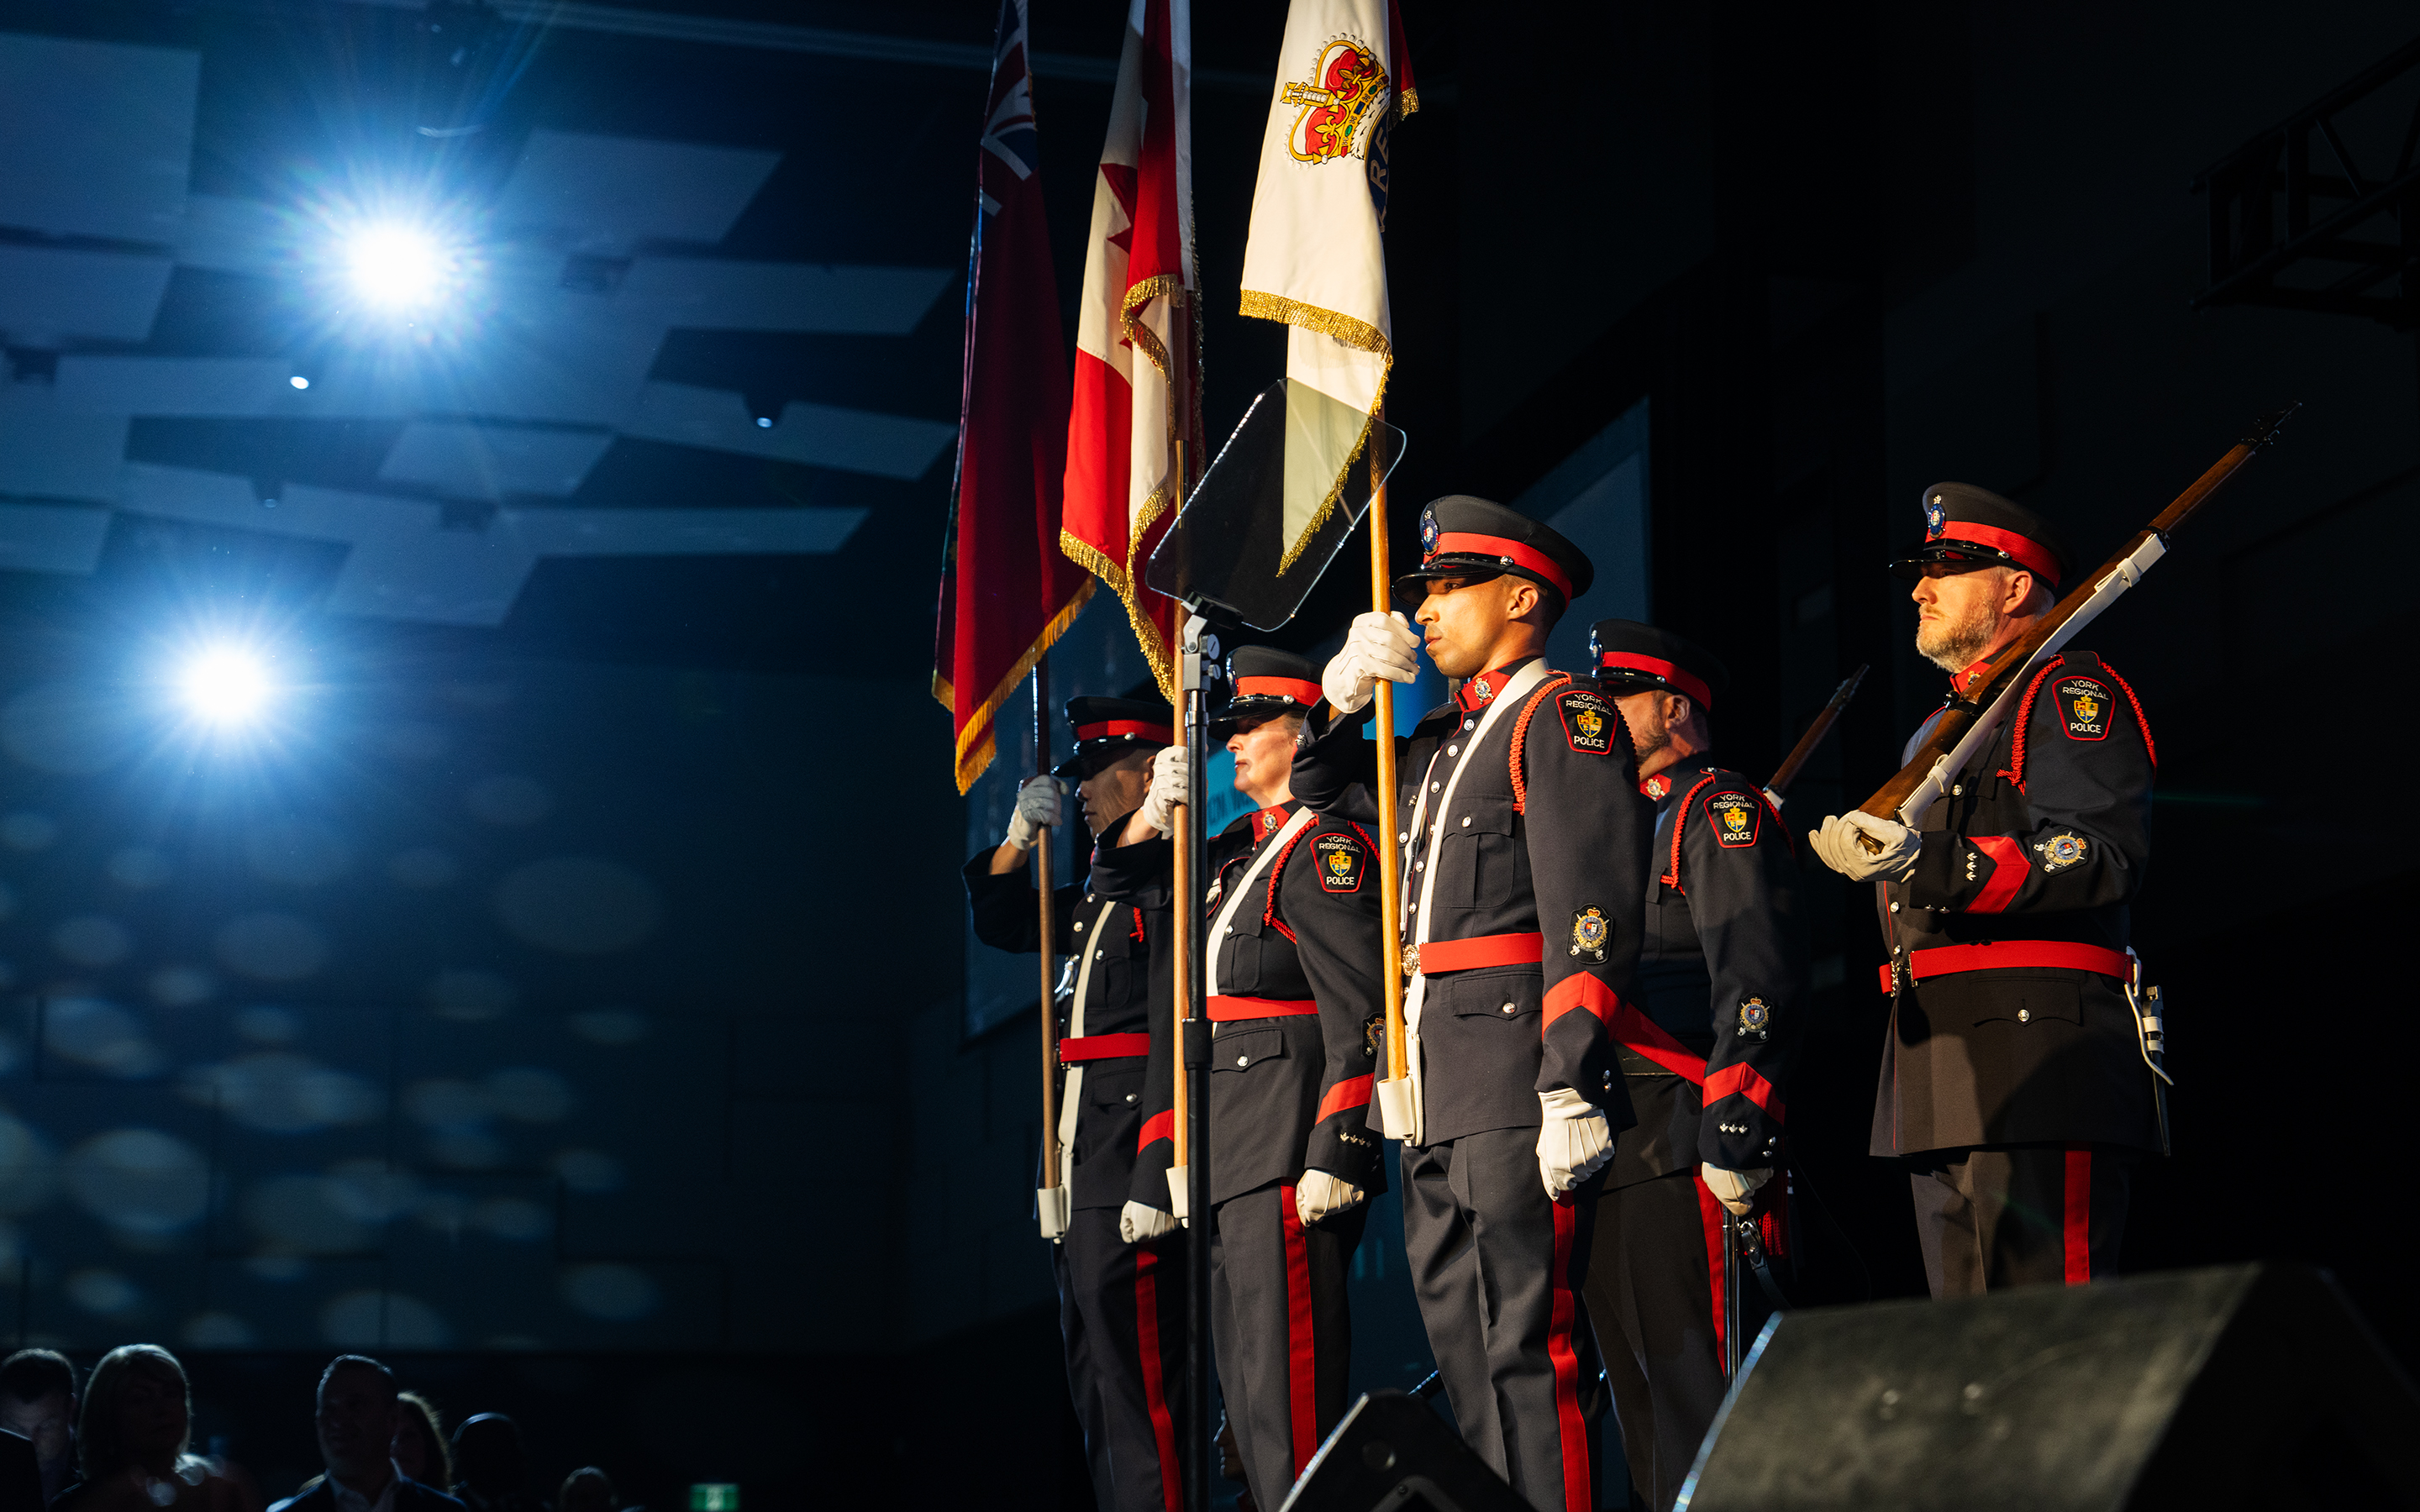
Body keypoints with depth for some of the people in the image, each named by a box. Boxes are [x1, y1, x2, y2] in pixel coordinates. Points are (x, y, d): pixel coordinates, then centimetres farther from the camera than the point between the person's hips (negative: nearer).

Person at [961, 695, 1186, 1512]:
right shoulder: (1103, 892, 20)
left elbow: (1179, 1033, -19)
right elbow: (1001, 922, 29)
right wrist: (1018, 837, 14)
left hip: (1132, 1164, -10)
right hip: (1081, 1173, 10)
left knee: (1138, 1383, -12)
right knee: (1097, 1380, 11)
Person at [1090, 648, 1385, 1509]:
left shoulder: (1325, 848, -9)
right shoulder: (1240, 851, 19)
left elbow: (1359, 1013, -17)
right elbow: (1121, 881, 28)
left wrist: (1337, 1148, -23)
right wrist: (1160, 807, 9)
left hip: (1287, 1146, -10)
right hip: (1229, 1149, 10)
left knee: (1284, 1378, -12)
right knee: (1244, 1382, 11)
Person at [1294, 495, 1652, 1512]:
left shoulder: (1563, 716, -5)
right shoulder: (1441, 742, 21)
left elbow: (1592, 918, -15)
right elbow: (1323, 788, 35)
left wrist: (1572, 1086, -23)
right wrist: (1345, 693, 14)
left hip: (1514, 1083, -9)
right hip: (1435, 1099, 9)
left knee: (1529, 1346, -11)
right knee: (1464, 1350, 10)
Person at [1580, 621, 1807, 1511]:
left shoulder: (1723, 812, -3)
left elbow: (1760, 978, -15)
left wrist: (1736, 1124, -24)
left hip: (1677, 1137, -10)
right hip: (1607, 1139, 10)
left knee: (1689, 1366, -12)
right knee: (1632, 1369, 10)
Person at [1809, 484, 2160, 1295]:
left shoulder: (2071, 693, 0)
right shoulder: (1941, 731, 28)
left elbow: (2104, 858, -16)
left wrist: (1925, 863, -26)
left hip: (2037, 1059, -9)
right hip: (1947, 1085, 9)